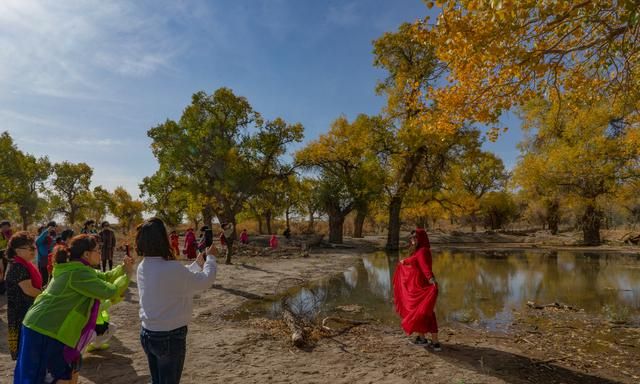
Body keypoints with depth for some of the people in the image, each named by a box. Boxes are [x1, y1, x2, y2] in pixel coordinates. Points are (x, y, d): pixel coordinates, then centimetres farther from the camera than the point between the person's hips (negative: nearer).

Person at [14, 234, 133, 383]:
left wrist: (122, 268, 1)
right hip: (45, 331, -10)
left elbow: (105, 277, 17)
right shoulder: (78, 273, -22)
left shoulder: (75, 268, 10)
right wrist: (127, 274, -7)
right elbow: (110, 291, -21)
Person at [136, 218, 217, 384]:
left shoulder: (143, 267, -1)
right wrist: (211, 257, 2)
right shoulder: (172, 267, -26)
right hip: (170, 336, -7)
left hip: (147, 334, 7)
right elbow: (205, 281, -13)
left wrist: (198, 262, 15)